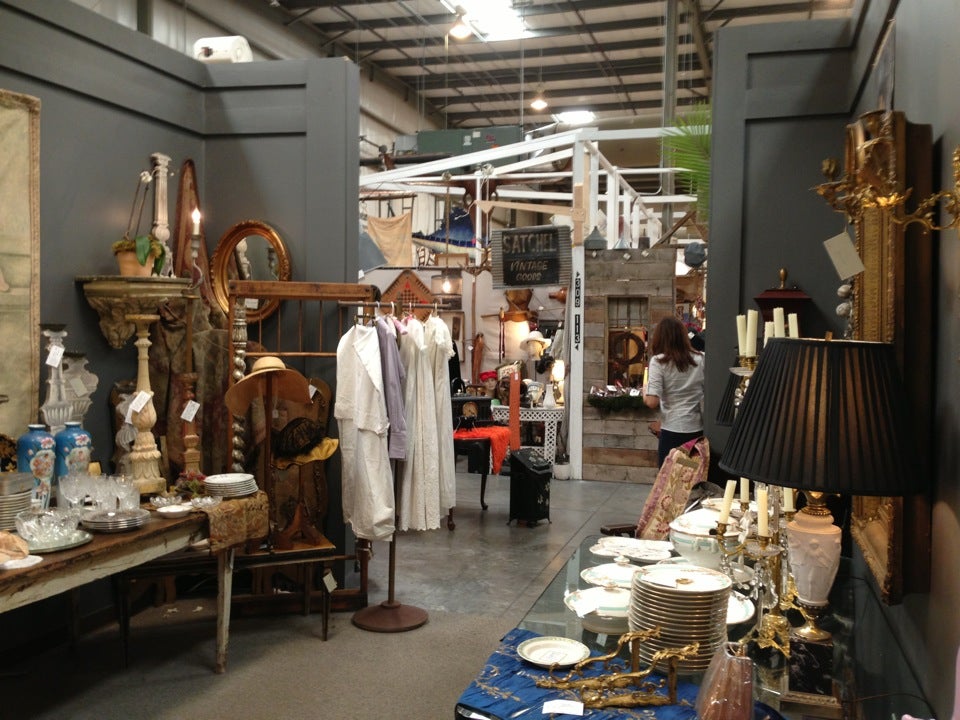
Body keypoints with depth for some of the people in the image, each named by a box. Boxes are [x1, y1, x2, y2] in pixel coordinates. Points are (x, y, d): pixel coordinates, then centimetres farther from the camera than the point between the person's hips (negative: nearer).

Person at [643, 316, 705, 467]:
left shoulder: (658, 361, -9)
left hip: (672, 431, -3)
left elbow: (652, 402, -15)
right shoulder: (701, 359, 1)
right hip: (698, 430, 4)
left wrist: (644, 391, 5)